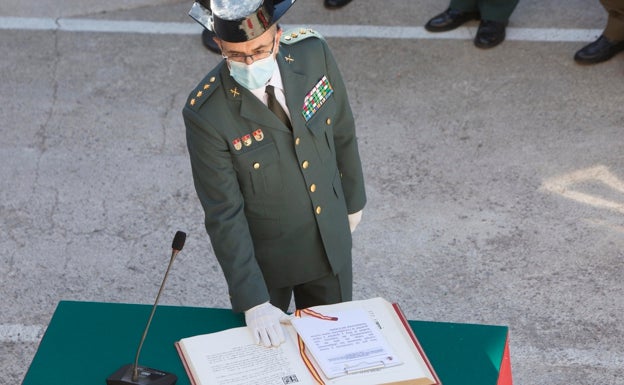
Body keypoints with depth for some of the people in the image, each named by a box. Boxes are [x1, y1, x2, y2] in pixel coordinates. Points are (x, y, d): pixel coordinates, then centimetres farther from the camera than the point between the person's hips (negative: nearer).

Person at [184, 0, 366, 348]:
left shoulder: (314, 54, -18)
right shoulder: (205, 114, -29)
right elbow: (224, 215, -24)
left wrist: (352, 200, 13)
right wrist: (253, 301, -27)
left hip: (331, 242, 4)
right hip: (263, 256, -4)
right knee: (265, 349, 18)